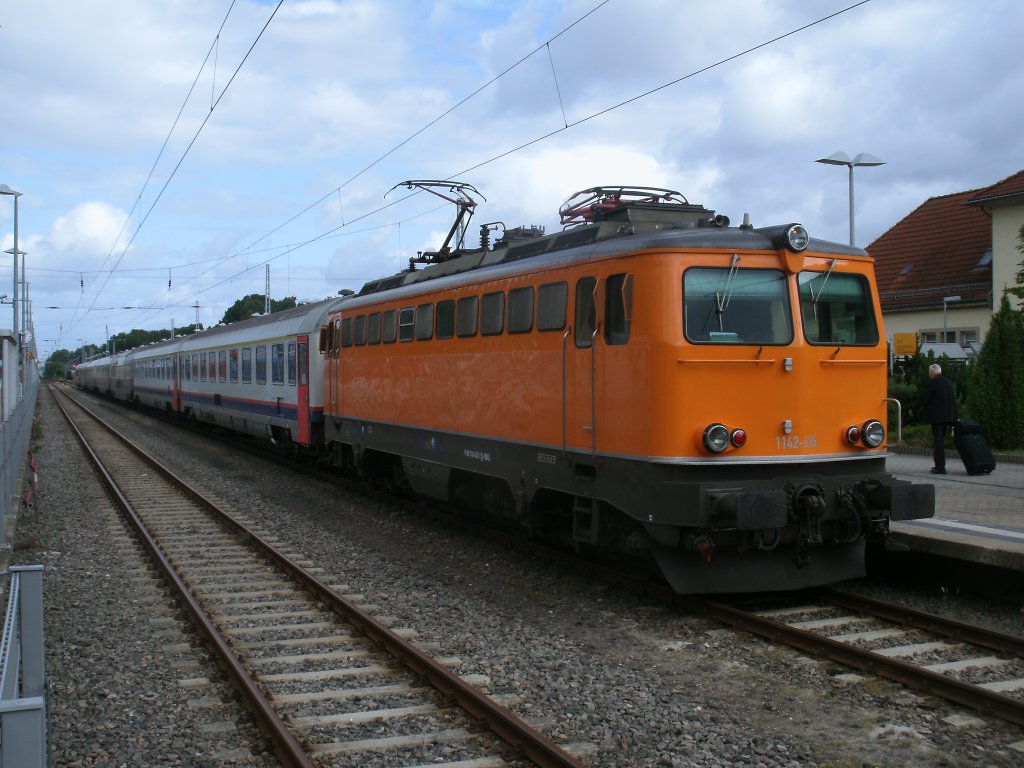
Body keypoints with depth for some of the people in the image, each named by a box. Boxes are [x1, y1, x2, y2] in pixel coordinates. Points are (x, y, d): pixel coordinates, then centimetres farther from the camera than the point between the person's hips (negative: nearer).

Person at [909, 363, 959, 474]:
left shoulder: (932, 383, -11)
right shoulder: (950, 383, 12)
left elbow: (923, 399, -12)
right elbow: (953, 400, 14)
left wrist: (913, 410, 0)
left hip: (936, 416, -7)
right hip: (948, 415, 7)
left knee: (938, 441, -5)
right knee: (940, 441, 17)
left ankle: (940, 467, -7)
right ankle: (939, 464, 23)